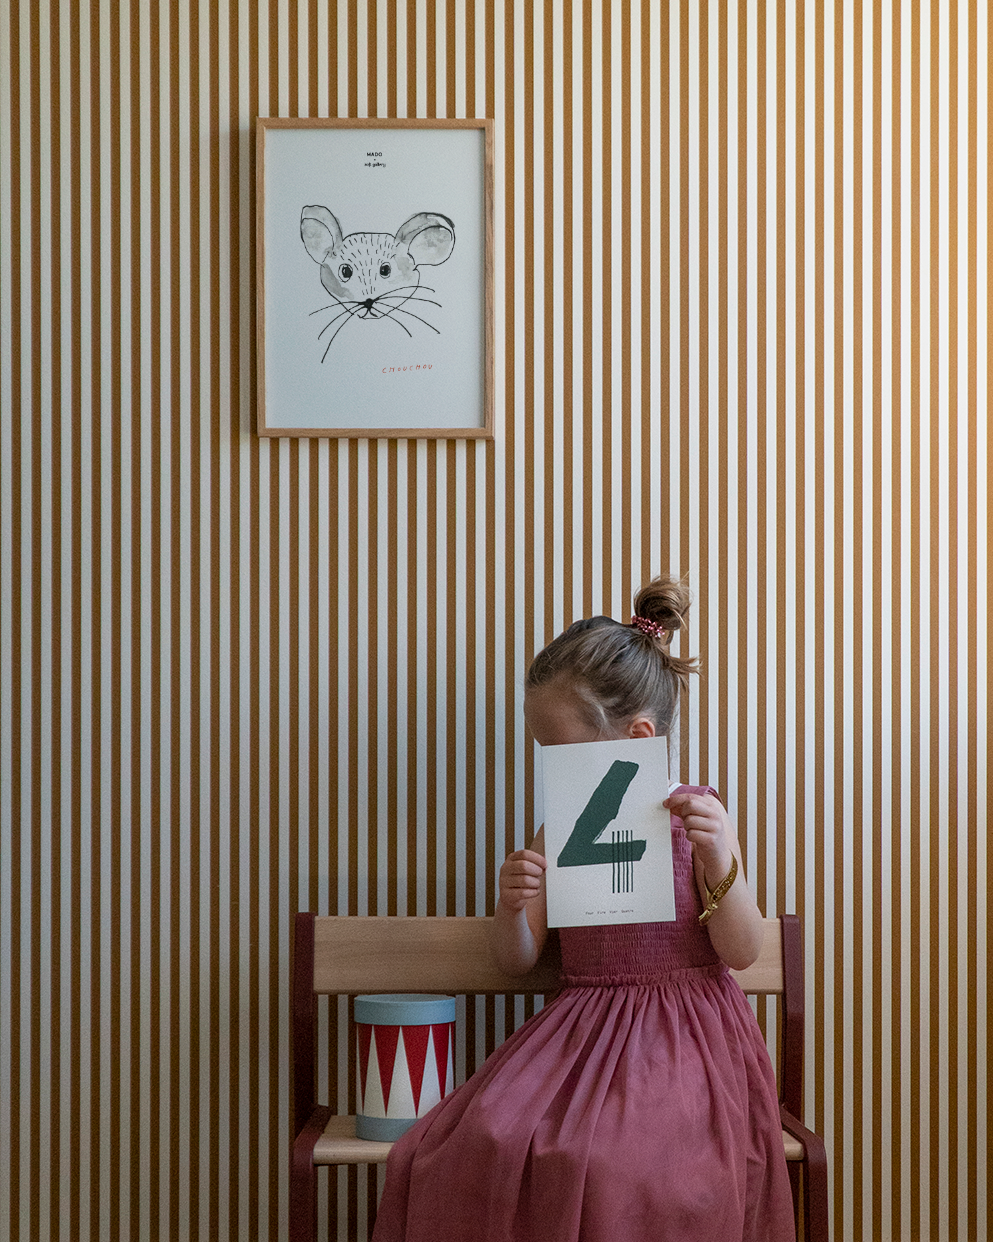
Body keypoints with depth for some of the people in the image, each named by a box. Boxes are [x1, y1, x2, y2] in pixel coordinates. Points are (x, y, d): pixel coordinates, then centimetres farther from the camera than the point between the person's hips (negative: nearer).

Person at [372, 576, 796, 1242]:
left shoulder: (698, 817, 0)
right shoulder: (559, 830, 10)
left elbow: (742, 952, -4)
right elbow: (518, 959, 11)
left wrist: (720, 859, -21)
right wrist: (513, 906, -12)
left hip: (682, 1036, -3)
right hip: (583, 1031, 4)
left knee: (619, 1165, -33)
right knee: (483, 1147, -24)